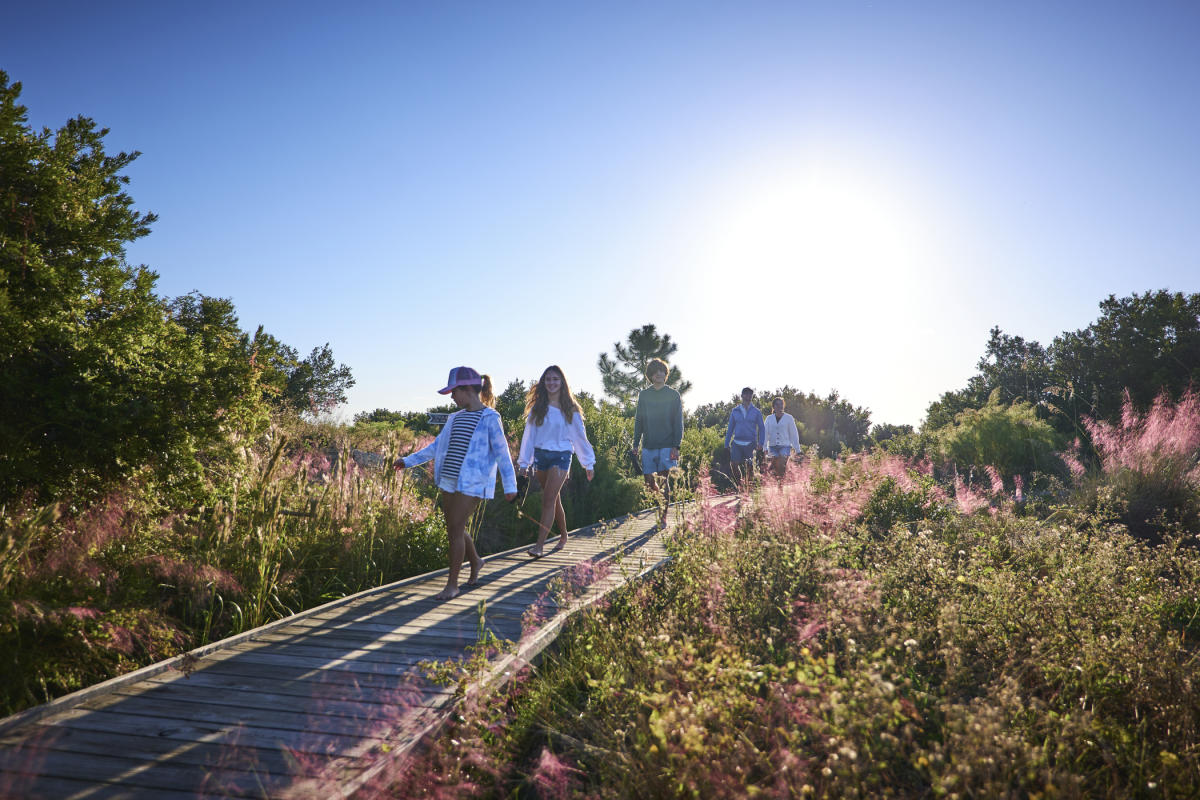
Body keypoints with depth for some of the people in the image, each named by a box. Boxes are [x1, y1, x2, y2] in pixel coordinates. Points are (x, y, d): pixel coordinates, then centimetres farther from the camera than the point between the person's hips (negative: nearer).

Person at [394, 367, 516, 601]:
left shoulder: (490, 418, -6)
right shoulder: (455, 418, 14)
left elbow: (502, 452, -9)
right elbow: (437, 446, 20)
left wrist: (510, 485, -12)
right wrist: (409, 461, 18)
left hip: (472, 484, -7)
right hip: (449, 482, 7)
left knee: (456, 529, -8)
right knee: (453, 529, 12)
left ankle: (452, 584, 1)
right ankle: (475, 562, 38)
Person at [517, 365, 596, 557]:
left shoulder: (569, 408, 1)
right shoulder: (537, 407, 6)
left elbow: (579, 436, 6)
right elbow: (529, 434, 8)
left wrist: (588, 463, 8)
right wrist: (523, 462, 6)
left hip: (561, 456, -3)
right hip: (540, 455, 3)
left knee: (548, 499, -13)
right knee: (554, 500, 12)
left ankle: (540, 545, -17)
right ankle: (563, 536, 29)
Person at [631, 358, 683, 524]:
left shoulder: (673, 395, 2)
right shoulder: (644, 395, 9)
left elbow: (678, 422, 0)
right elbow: (638, 420, 13)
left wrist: (676, 445, -8)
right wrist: (635, 443, 7)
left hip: (667, 445, -3)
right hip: (648, 445, 3)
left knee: (663, 480, -5)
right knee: (648, 480, 3)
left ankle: (663, 515, 2)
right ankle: (661, 499, 30)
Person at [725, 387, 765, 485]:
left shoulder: (756, 412, 7)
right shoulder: (735, 411, 11)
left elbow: (762, 428, 6)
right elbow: (730, 428, 15)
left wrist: (760, 443, -7)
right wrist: (726, 443, 10)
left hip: (750, 443, -1)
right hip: (736, 443, 1)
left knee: (749, 466, -3)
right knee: (734, 464, -11)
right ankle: (739, 482, 9)